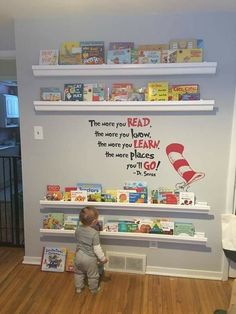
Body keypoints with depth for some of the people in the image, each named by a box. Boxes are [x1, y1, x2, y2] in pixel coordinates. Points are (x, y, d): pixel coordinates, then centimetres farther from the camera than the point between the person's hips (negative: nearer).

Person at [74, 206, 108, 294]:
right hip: (90, 258, -5)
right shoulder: (94, 233, -30)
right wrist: (103, 258, -8)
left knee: (78, 273, 28)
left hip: (79, 255, 5)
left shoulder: (78, 229, -12)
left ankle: (78, 288, 45)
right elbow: (97, 249, -23)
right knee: (92, 275, 19)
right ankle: (94, 290, 39)